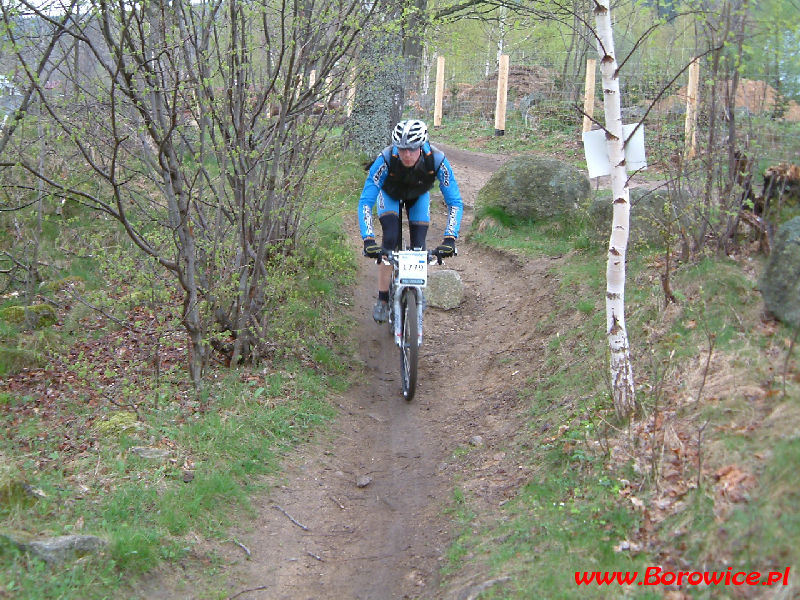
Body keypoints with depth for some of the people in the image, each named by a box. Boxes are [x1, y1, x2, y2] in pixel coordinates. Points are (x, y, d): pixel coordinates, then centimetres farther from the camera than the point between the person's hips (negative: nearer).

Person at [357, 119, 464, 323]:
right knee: (390, 240, -21)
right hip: (390, 195, -1)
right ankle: (383, 300, -9)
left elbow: (455, 203, -33)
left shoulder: (437, 160, -37)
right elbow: (365, 202, -39)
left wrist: (450, 238, -46)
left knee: (419, 247, -11)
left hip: (418, 197, 1)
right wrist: (368, 240, -51)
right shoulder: (385, 159, -40)